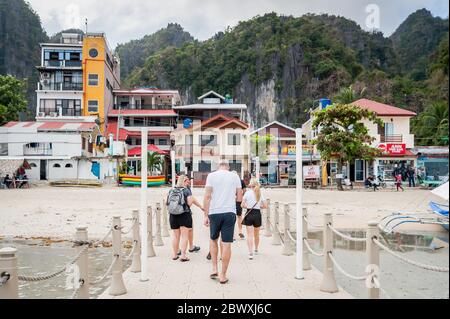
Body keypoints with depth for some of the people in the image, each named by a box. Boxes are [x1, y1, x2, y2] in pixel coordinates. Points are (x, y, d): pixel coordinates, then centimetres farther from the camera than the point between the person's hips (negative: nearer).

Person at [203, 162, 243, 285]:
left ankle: (214, 269, 15)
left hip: (214, 212, 0)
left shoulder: (211, 175, 4)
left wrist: (206, 215, -1)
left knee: (213, 240, 20)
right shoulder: (234, 176, 8)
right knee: (226, 244, 3)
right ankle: (223, 275, 8)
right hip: (229, 212, 0)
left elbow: (207, 197, -4)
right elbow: (239, 198, 8)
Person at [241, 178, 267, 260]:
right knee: (256, 234, 20)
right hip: (258, 214, 3)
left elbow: (243, 205, -8)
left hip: (249, 214, -3)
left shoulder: (247, 192, -4)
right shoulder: (260, 194, 4)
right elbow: (265, 206, 4)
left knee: (250, 235, -4)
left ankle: (251, 253, -16)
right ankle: (256, 249, 38)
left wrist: (248, 207, 9)